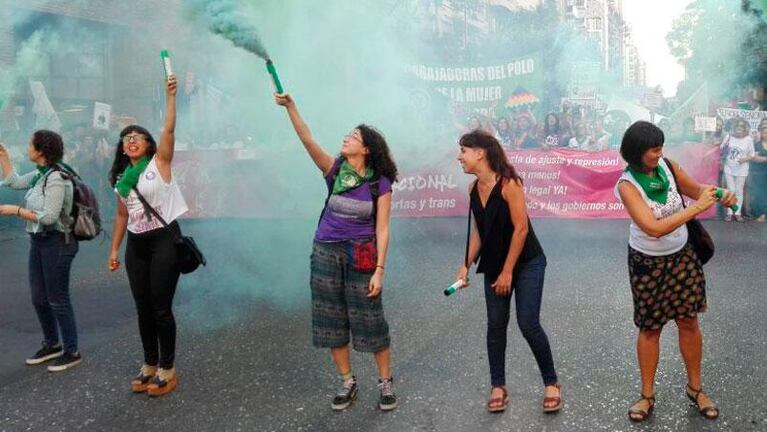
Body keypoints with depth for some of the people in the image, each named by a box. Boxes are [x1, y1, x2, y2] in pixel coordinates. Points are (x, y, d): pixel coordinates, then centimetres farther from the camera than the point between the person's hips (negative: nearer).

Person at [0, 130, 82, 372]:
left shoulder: (56, 178, -20)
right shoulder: (40, 174, 7)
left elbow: (49, 217, -23)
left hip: (57, 243, -9)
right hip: (38, 241, 9)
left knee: (58, 299, 0)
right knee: (39, 298, 16)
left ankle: (72, 352, 14)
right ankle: (52, 345, 33)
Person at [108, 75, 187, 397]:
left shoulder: (159, 163, -4)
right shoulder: (121, 178, 12)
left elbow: (169, 130, -17)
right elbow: (122, 215, 16)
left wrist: (170, 96, -23)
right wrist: (114, 249, 15)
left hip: (163, 241, -6)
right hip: (136, 246, 6)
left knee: (161, 309, -2)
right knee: (143, 309, 12)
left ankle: (167, 371, 10)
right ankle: (150, 366, 25)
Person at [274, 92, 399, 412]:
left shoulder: (380, 184, -7)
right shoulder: (334, 170, -2)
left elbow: (382, 229, -9)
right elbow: (307, 140, -14)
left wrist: (379, 270, -14)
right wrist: (290, 106, -26)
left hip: (361, 256, -3)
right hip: (326, 252, 3)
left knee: (370, 320, 2)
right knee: (332, 320, 9)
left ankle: (385, 383, 20)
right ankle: (347, 383, 24)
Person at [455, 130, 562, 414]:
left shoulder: (509, 183, -20)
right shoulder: (473, 189, 0)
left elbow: (521, 228, -20)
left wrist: (508, 272, -16)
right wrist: (466, 265, 2)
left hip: (527, 263, -6)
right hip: (493, 265, 6)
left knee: (528, 324, -7)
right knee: (495, 324, 5)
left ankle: (551, 383, 12)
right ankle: (498, 386, 17)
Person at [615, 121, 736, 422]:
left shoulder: (667, 166, -10)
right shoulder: (627, 185, -23)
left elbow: (695, 189, 9)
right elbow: (654, 228, -32)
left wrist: (719, 196, -11)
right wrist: (697, 207, -31)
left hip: (682, 256, 4)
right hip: (648, 263, -4)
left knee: (689, 322, 12)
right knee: (650, 328, 9)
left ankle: (695, 388, 31)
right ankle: (648, 395, 25)